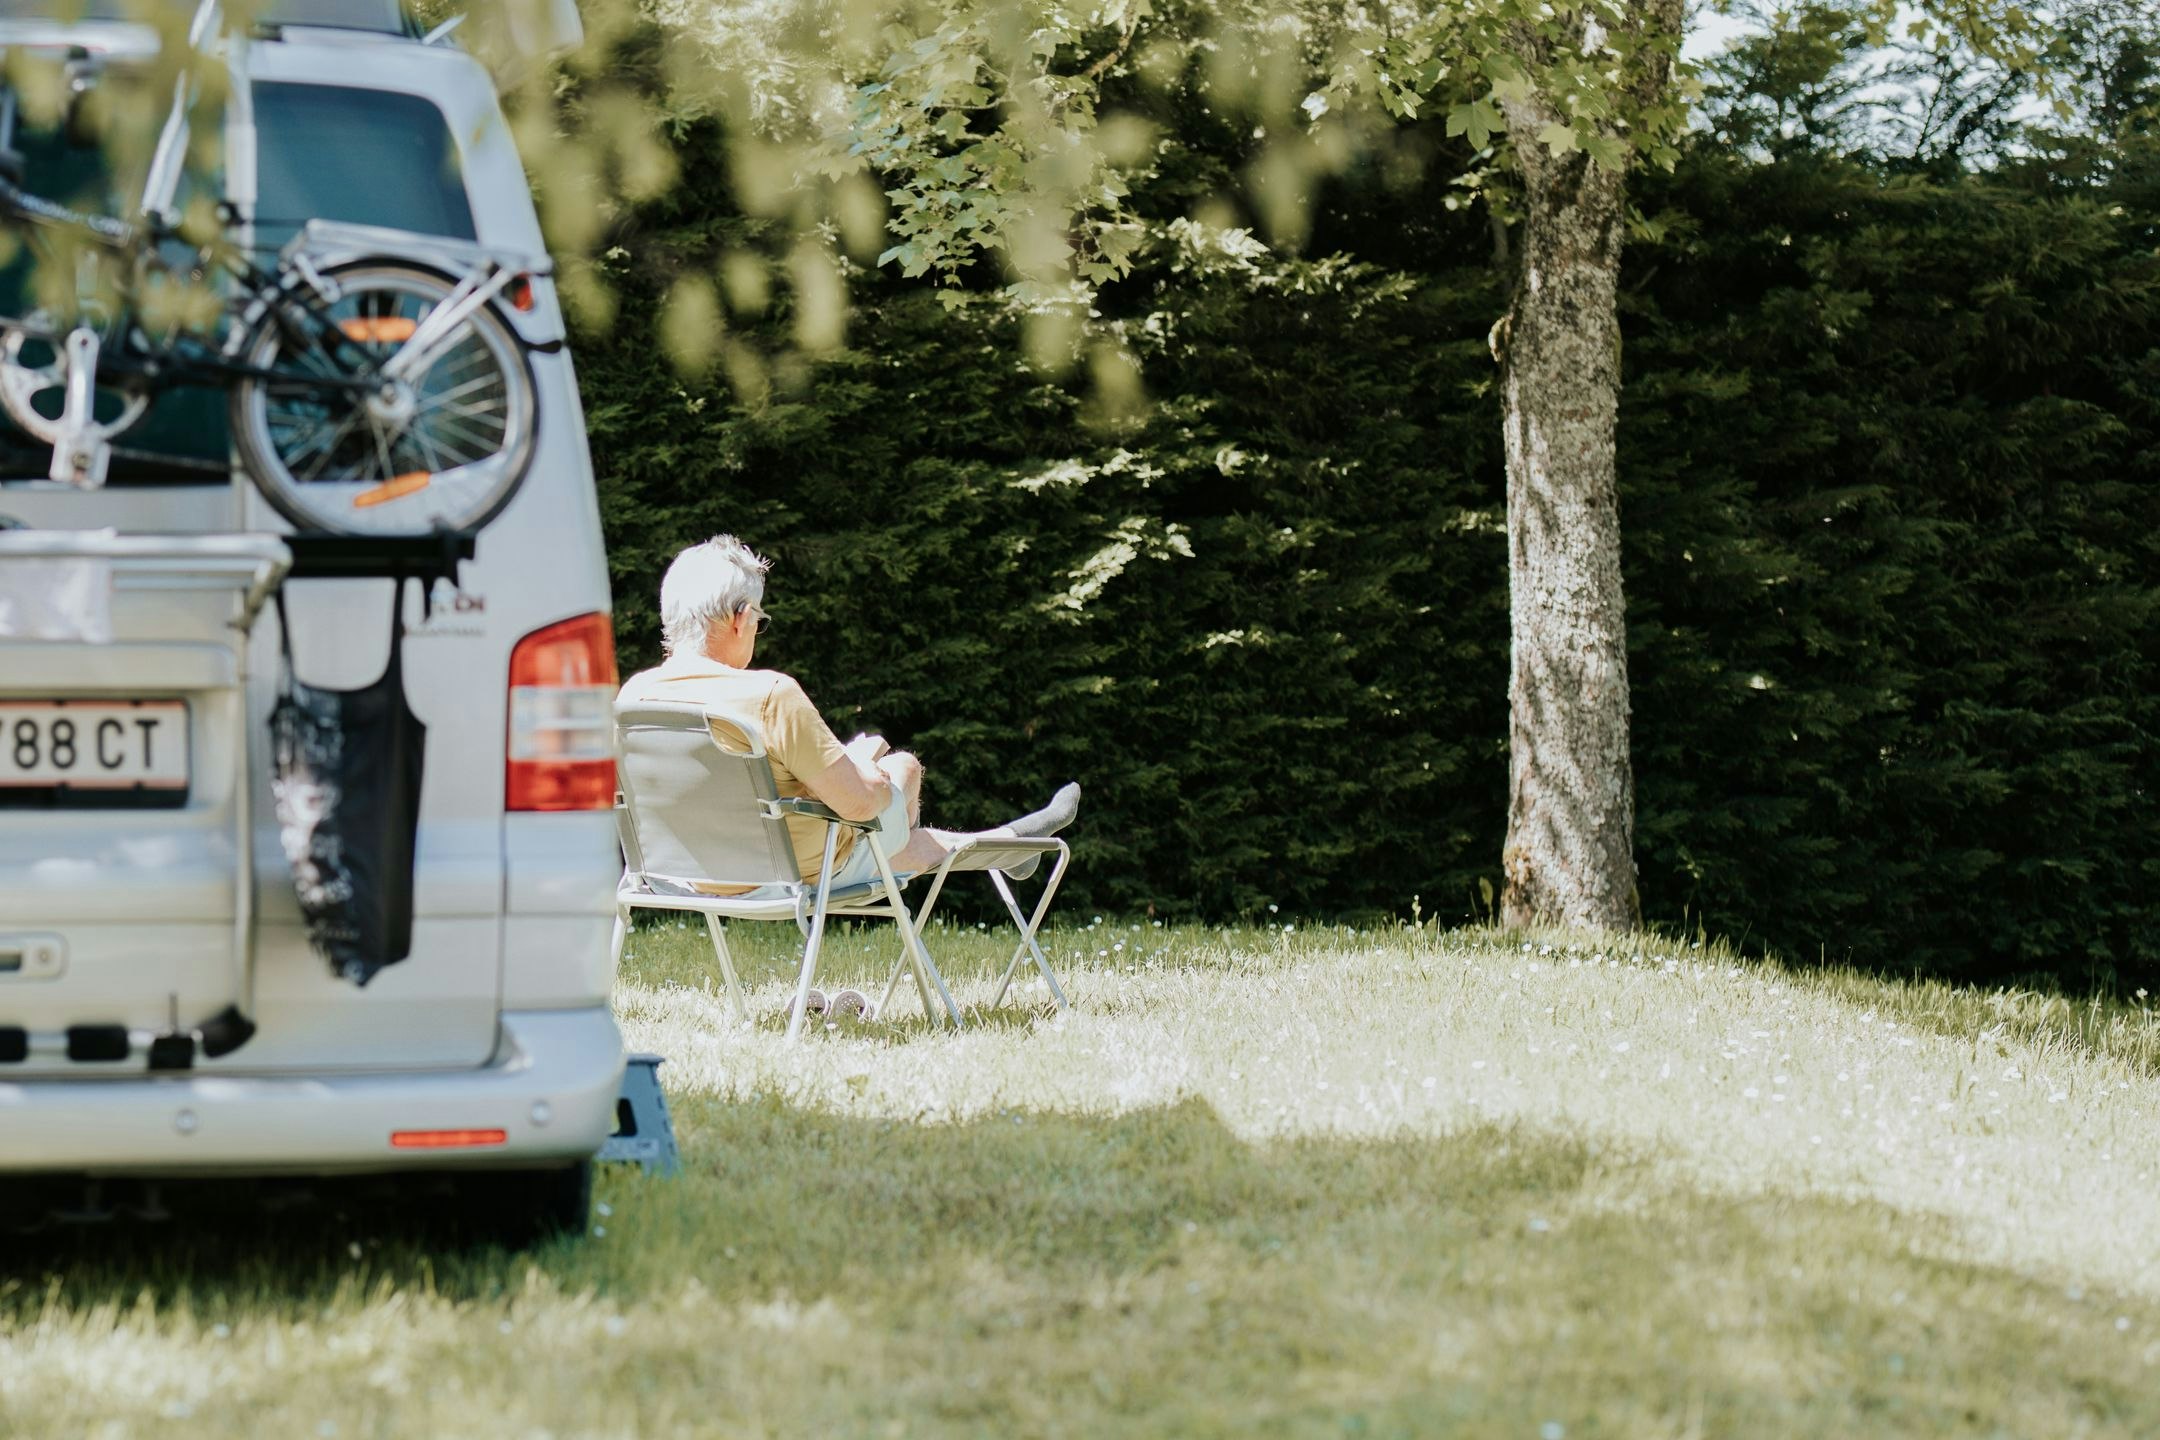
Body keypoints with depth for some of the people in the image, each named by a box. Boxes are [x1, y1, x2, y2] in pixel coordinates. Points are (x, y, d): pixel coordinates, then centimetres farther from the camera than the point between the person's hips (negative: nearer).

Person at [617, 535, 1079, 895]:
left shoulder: (634, 694, -11)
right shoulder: (769, 695, -32)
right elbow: (860, 803, -27)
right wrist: (865, 765, -2)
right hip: (807, 872, -6)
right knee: (903, 766, 22)